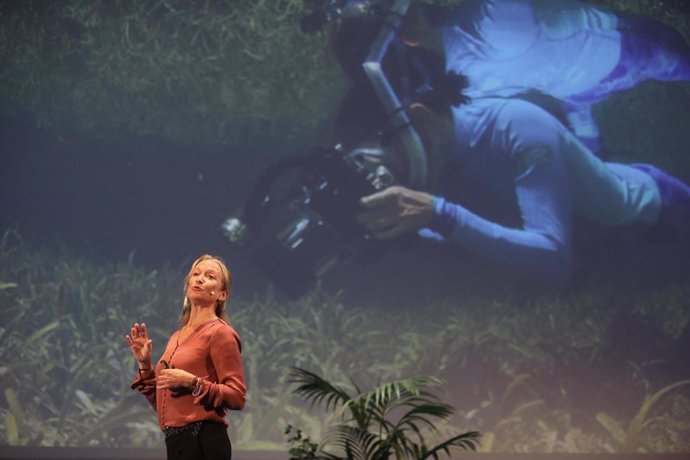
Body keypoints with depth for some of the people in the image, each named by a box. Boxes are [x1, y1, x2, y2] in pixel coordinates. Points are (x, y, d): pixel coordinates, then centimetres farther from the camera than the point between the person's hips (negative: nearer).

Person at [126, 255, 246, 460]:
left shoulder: (220, 333, -5)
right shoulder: (177, 337, 18)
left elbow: (237, 396, -12)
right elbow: (161, 403, 20)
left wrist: (192, 382, -19)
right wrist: (144, 364, 9)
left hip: (203, 443, -8)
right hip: (176, 442, 8)